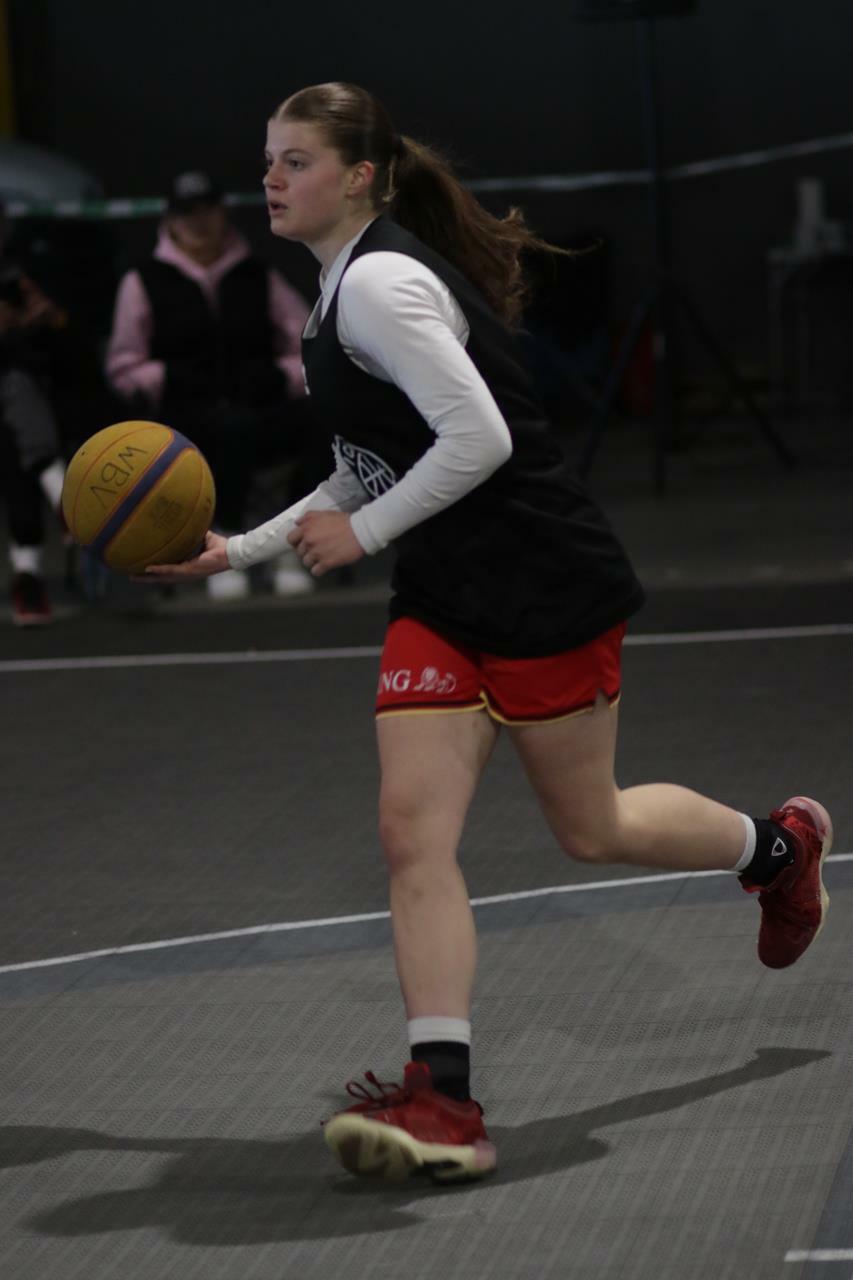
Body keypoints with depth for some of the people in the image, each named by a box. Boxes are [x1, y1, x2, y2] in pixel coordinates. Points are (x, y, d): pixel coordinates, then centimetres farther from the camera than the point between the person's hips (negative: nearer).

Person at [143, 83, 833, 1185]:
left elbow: (481, 437, -26)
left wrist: (361, 534, -17)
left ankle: (778, 845, 38)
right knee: (411, 827, -8)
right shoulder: (346, 290, 13)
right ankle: (443, 1103, -12)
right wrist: (239, 550, 15)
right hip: (442, 598, 9)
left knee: (591, 830, 9)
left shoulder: (382, 282, -18)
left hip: (542, 586, -9)